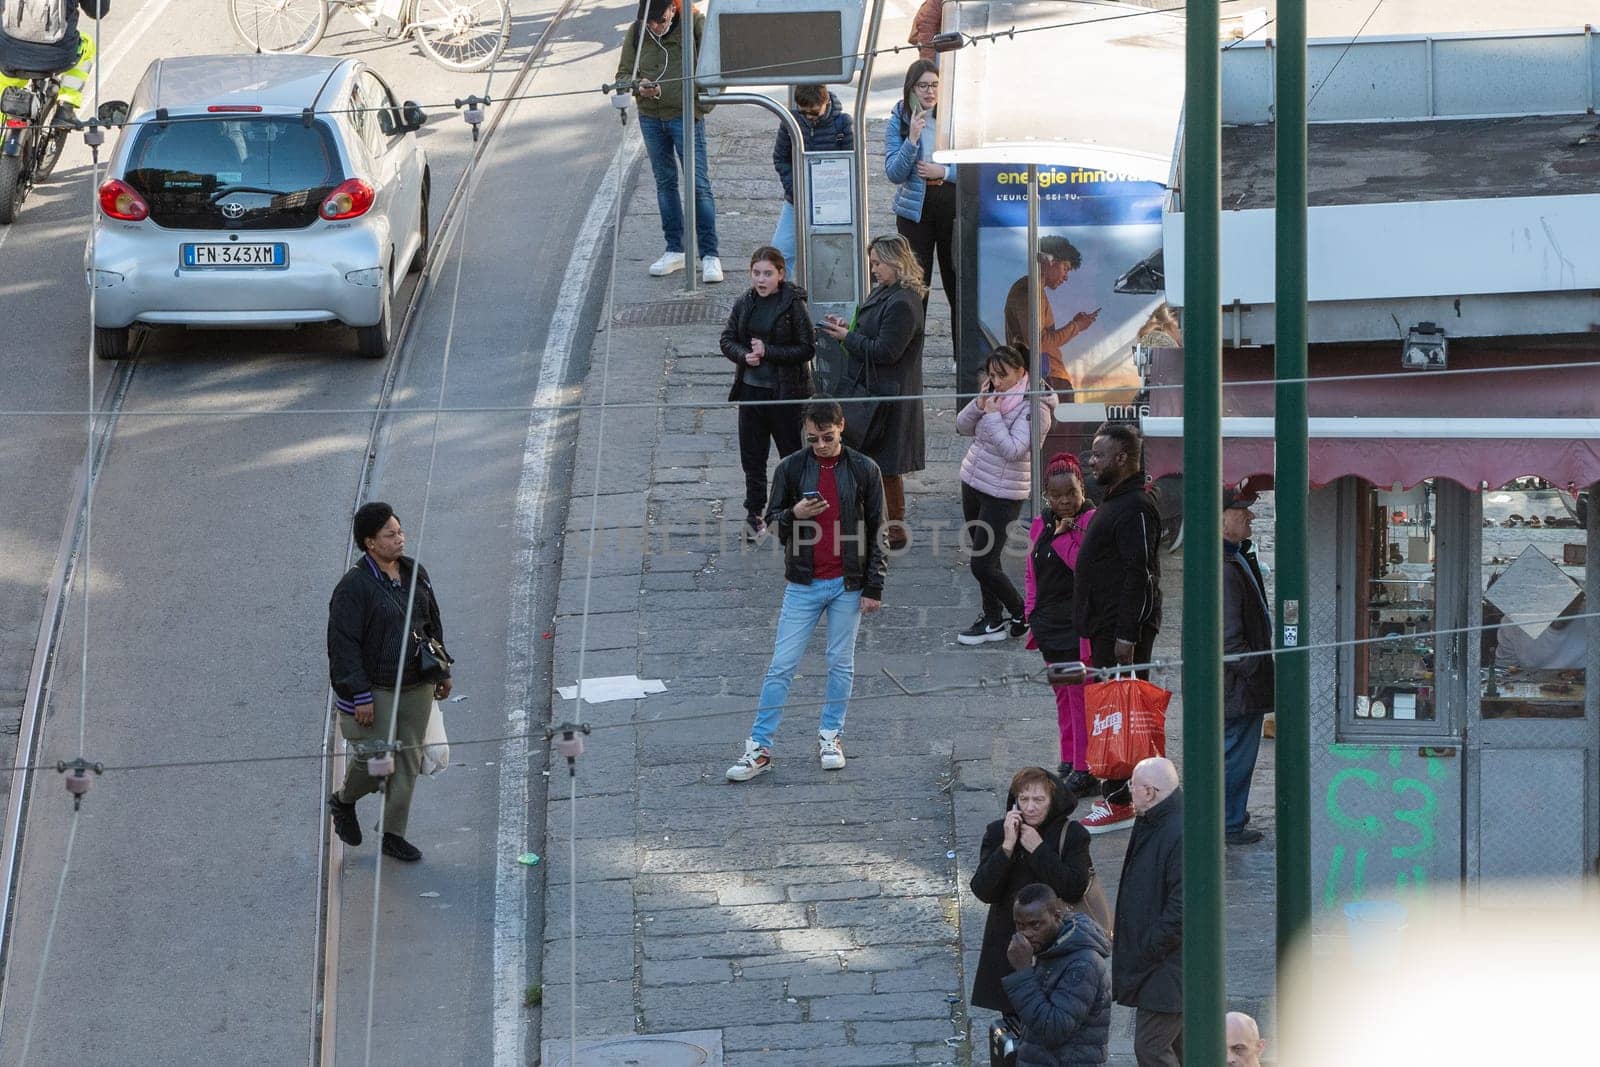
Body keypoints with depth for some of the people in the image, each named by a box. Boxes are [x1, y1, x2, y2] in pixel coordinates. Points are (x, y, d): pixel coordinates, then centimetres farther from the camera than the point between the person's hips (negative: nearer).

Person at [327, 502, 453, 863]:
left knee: (408, 759, 8)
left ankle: (394, 834, 19)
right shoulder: (354, 586, -17)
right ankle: (343, 801, 30)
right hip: (375, 691, -6)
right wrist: (361, 695, -19)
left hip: (415, 686, 6)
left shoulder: (415, 573, 5)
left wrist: (441, 671, 18)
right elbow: (344, 644, -17)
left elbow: (432, 624, 17)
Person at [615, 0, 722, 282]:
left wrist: (708, 100, -13)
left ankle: (709, 255, -4)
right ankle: (675, 251, 22)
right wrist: (637, 86, -19)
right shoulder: (636, 33, -1)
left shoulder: (694, 24, -11)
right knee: (665, 183, 12)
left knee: (699, 184, -8)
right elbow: (623, 75, 4)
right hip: (651, 118, 4)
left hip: (686, 115, -4)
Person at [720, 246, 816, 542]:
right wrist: (744, 355, -13)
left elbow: (807, 349, -13)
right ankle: (754, 514, 20)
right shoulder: (745, 304, 2)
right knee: (752, 454, 10)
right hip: (751, 389, 5)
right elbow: (727, 340, 8)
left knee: (791, 452, 7)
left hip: (785, 392, -5)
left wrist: (768, 352, -20)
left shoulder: (794, 305, -12)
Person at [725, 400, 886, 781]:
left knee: (841, 664, 9)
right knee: (782, 666, -2)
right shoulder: (791, 468, 0)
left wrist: (873, 588, -1)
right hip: (803, 585, 0)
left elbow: (876, 532, 2)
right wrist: (793, 515, -17)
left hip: (847, 585, 0)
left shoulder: (864, 470, -1)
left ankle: (830, 736, 24)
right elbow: (771, 523, 6)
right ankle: (760, 747, 1)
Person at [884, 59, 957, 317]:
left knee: (956, 280, 4)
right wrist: (912, 139, -18)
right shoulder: (899, 120, 0)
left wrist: (944, 172, -11)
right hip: (915, 207, -1)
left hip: (952, 205, 1)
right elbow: (894, 173, -6)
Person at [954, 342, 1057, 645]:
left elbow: (1013, 449, -26)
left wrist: (992, 414, -22)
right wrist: (979, 403, -10)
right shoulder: (994, 396, 5)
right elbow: (962, 427, 7)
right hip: (973, 483, 7)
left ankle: (1021, 615, 14)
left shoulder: (1034, 408, -18)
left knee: (984, 565, -6)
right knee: (981, 559, 12)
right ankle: (992, 620, 25)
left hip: (1004, 493, -7)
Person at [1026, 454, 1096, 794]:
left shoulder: (1092, 522, -12)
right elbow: (1034, 574, 18)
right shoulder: (1041, 525, 11)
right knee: (1062, 694, 15)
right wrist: (1033, 618, 15)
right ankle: (1069, 762, 24)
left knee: (1080, 695, -7)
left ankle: (1085, 770, -3)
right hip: (1051, 623, 8)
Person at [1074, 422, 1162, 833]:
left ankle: (1120, 802, -8)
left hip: (1123, 629, -11)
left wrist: (1127, 634, -25)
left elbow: (1139, 575, -22)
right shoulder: (1115, 502, 16)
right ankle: (1113, 795, 21)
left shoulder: (1135, 507, -17)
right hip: (1106, 628, 11)